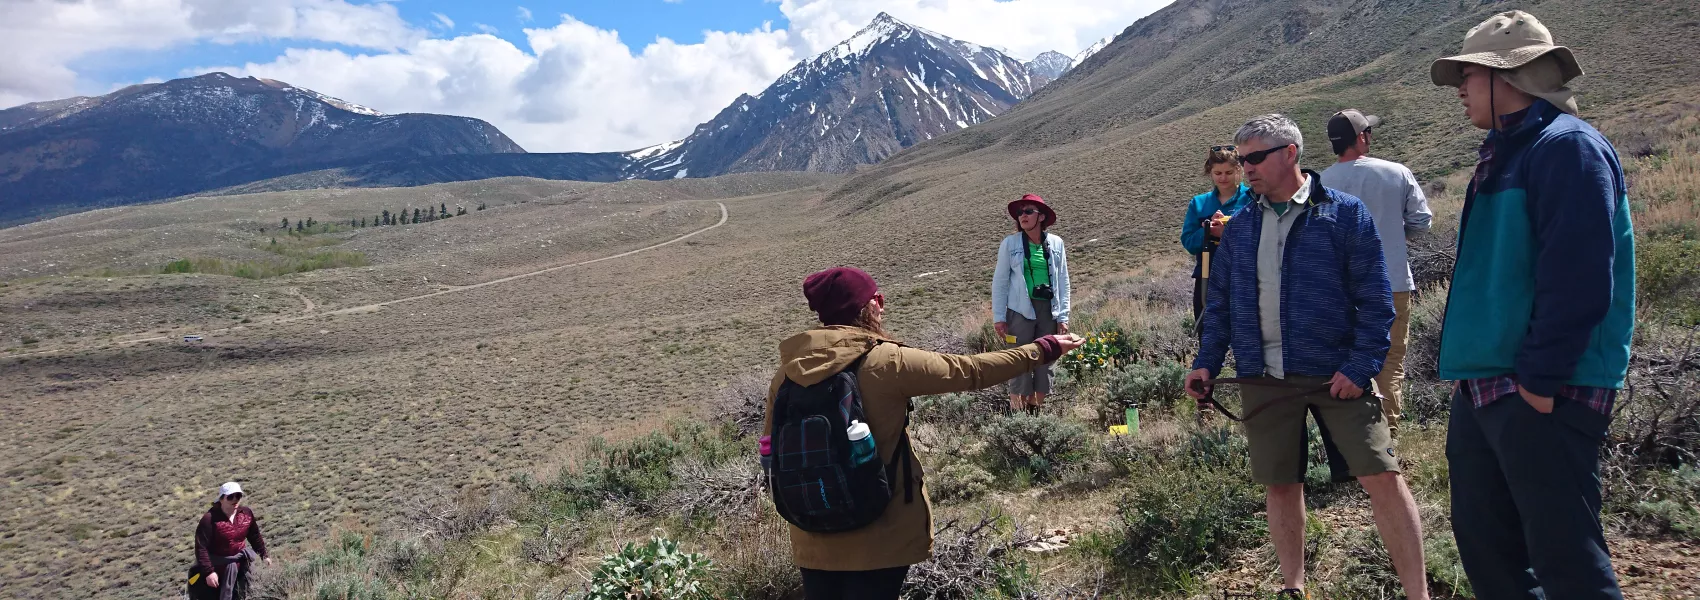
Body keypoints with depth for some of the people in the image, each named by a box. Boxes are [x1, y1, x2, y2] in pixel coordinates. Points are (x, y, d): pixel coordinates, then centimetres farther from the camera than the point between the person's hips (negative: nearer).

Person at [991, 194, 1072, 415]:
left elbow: (1063, 281, 8)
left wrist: (1063, 316, 4)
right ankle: (1017, 410, 4)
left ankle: (1038, 408, 20)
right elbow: (1000, 281, 1)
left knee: (1045, 361, 8)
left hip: (1048, 310, 3)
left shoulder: (1056, 243, 4)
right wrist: (998, 317, -3)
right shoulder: (1010, 243, -2)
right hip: (1020, 310, -3)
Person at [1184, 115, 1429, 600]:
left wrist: (1361, 365, -13)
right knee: (1281, 485, 10)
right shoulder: (1239, 228, 10)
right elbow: (1220, 303, 14)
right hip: (1265, 379, 4)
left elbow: (1375, 300, -6)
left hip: (1337, 374, -4)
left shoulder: (1345, 214, -4)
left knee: (1382, 477, -7)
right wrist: (1207, 362, 5)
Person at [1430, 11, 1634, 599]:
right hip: (1483, 389, 10)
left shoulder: (1567, 147, -12)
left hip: (1542, 395, -10)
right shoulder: (1505, 154, 17)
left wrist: (1540, 381, -20)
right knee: (1483, 541, 16)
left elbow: (1579, 281, -21)